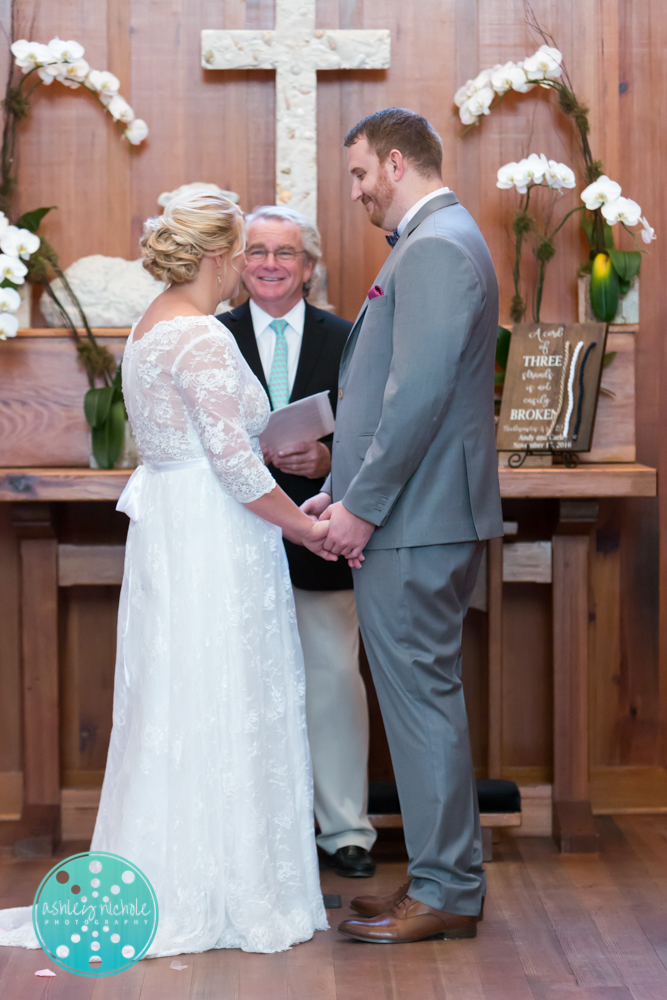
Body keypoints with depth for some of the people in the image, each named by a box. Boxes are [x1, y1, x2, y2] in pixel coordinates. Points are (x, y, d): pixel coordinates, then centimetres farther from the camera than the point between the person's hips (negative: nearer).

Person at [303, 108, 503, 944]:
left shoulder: (434, 248, -14)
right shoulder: (436, 241, 19)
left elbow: (420, 395, -22)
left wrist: (362, 506, -17)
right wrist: (340, 490, 16)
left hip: (413, 524, -10)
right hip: (419, 515, 10)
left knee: (422, 696, -4)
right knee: (423, 696, 14)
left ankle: (445, 891, 6)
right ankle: (444, 875, 24)